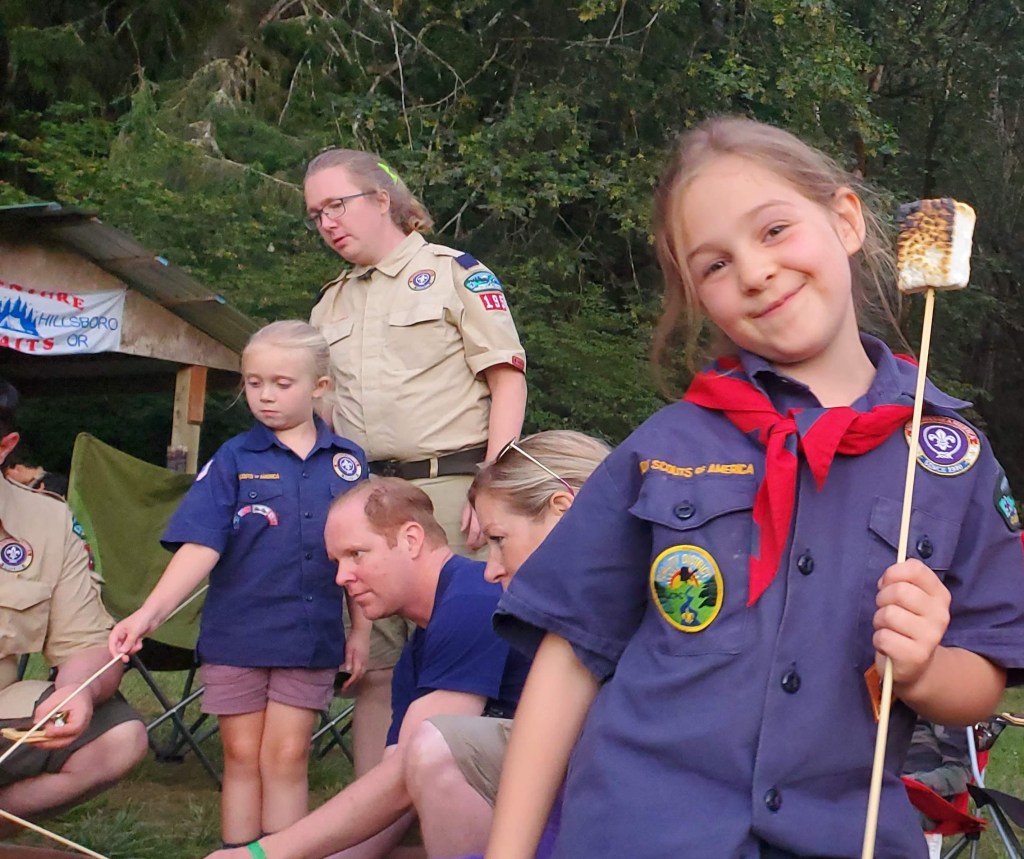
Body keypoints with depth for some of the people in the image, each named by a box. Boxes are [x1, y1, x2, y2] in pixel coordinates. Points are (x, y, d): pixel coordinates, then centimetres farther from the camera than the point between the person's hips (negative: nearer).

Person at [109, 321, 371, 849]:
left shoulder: (347, 462, 2)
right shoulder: (233, 459, -3)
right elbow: (201, 547, -11)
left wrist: (361, 630, 5)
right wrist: (149, 614, -23)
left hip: (310, 638, 0)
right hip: (236, 634, 0)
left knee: (287, 757, 3)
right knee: (242, 757, 8)